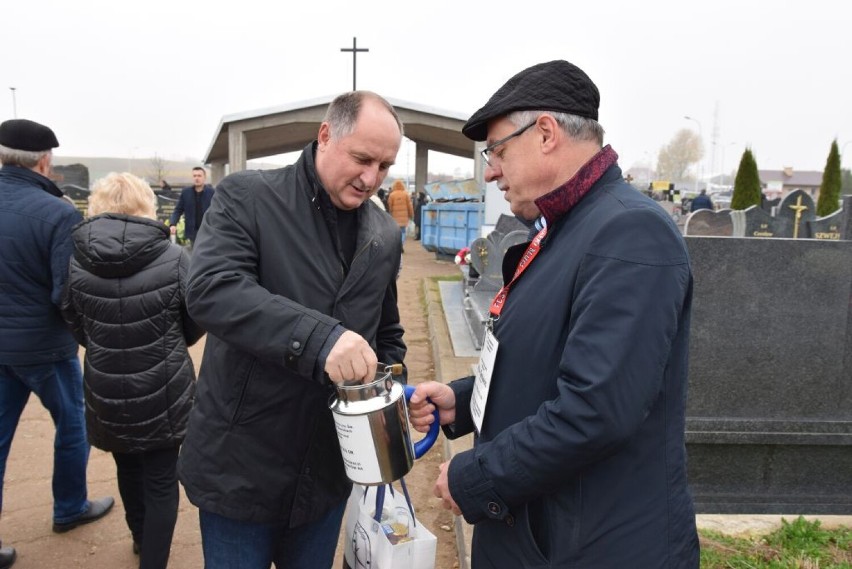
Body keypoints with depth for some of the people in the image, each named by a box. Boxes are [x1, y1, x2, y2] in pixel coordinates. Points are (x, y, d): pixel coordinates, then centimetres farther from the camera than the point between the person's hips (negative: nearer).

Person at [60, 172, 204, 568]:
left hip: (107, 393, 4)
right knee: (161, 481, 11)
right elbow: (194, 327, -4)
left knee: (128, 469, 25)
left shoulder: (75, 262, -9)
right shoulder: (175, 258, -16)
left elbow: (79, 331, 4)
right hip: (163, 392, -3)